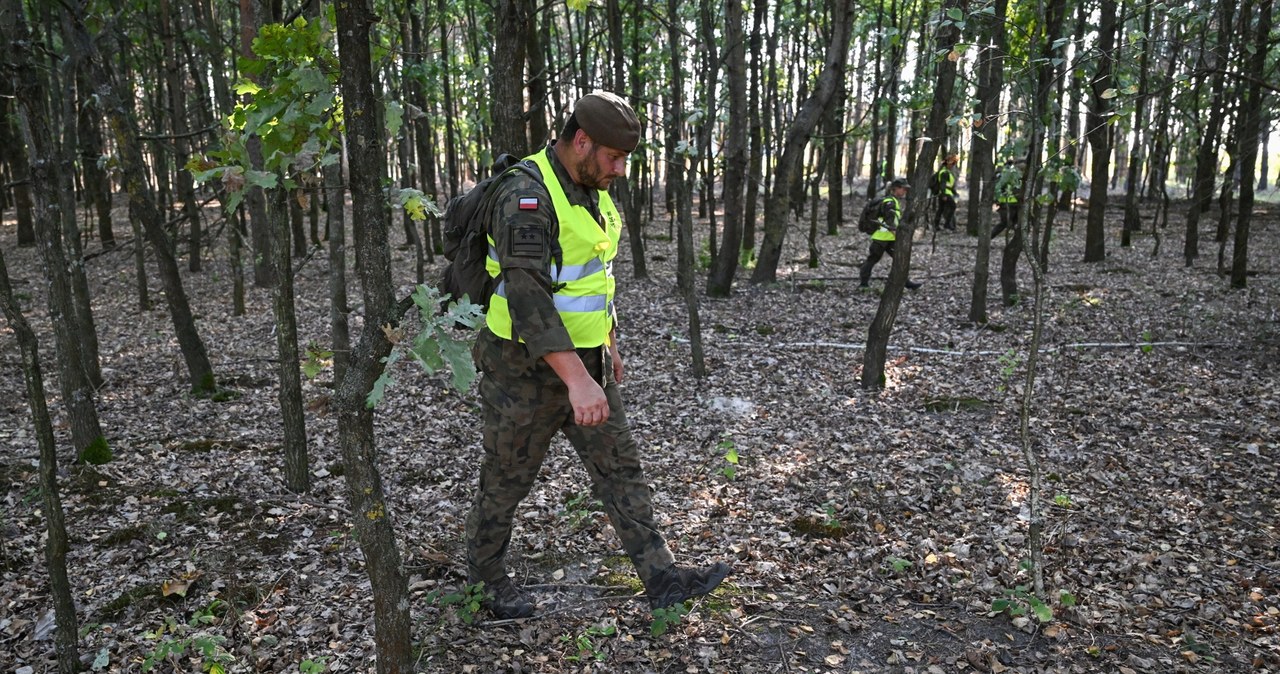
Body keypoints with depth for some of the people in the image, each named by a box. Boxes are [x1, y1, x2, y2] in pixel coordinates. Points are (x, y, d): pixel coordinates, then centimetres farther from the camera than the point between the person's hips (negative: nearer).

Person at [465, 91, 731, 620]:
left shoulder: (592, 190, 7)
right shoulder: (526, 195, -23)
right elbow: (527, 295, -32)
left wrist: (608, 346, 22)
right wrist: (577, 379, -37)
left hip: (585, 360, 8)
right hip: (527, 368, -8)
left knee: (620, 468, 8)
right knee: (506, 481, 10)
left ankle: (661, 578, 16)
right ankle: (485, 578, 32)